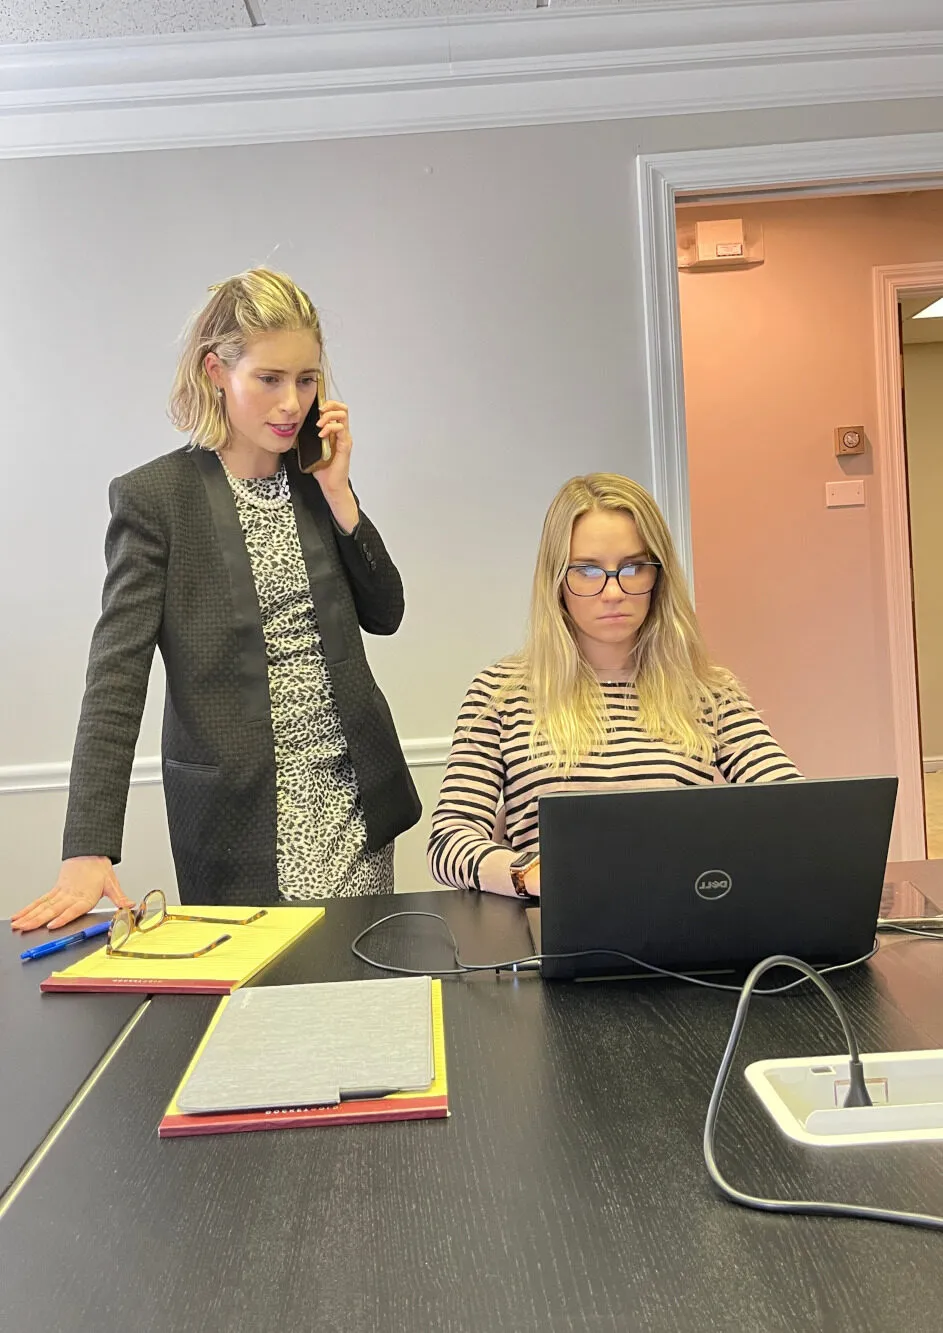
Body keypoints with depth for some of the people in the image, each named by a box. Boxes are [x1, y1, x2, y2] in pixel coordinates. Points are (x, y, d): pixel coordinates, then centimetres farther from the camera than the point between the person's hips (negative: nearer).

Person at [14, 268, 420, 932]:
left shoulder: (316, 478, 7)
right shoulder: (153, 497, -8)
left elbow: (384, 614, 8)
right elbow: (117, 674, -14)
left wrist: (338, 495, -5)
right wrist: (89, 851, -21)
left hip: (355, 802, 5)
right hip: (243, 816, -4)